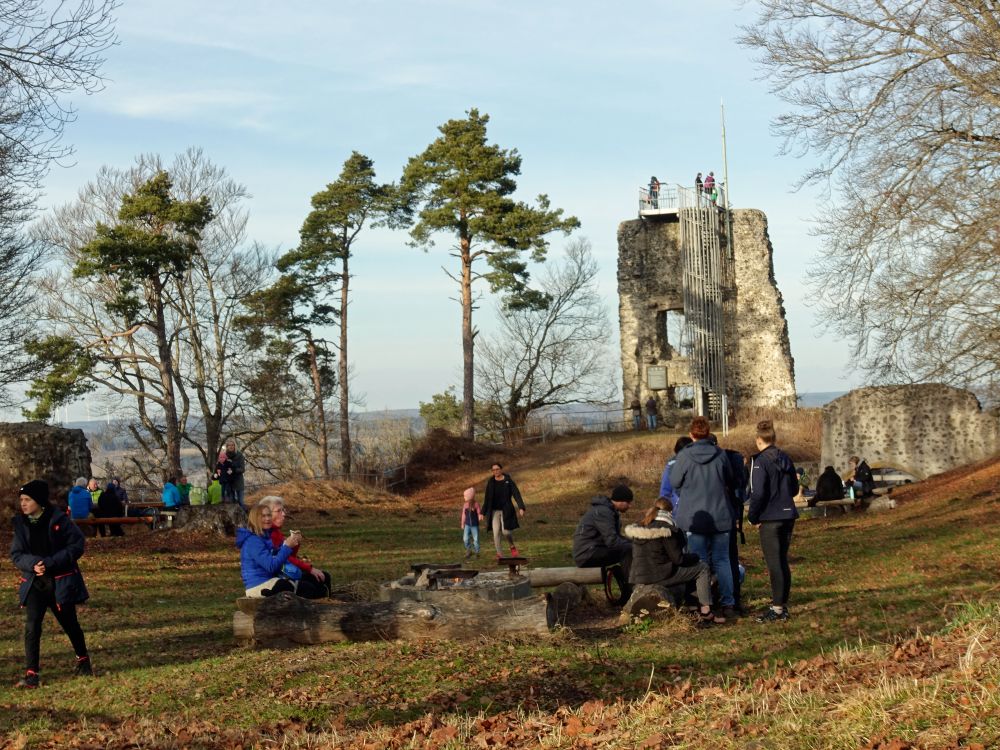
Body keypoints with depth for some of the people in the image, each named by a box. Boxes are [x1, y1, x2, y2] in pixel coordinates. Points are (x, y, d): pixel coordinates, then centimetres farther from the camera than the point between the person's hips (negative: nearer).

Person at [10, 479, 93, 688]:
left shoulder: (58, 520, -12)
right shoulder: (20, 523, 0)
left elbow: (76, 546, -12)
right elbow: (16, 554, 1)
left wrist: (50, 562, -22)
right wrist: (33, 563, -21)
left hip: (61, 582, -2)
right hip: (34, 583, 2)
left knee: (69, 623, 14)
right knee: (32, 626, -11)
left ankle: (83, 659, 38)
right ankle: (31, 673, -9)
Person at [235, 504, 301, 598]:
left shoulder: (264, 536, 13)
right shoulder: (253, 541, -18)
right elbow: (271, 566, -24)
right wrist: (287, 547, -22)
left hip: (268, 581, 10)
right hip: (258, 586, -10)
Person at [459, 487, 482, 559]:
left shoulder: (476, 504, -12)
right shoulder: (465, 505, -1)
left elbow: (479, 513, -7)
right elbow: (463, 515, 8)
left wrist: (480, 517, -30)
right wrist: (462, 524, 13)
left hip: (475, 525, -3)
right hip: (467, 525, 3)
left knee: (476, 539, 3)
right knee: (465, 539, -2)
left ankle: (477, 552, 20)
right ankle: (468, 551, 16)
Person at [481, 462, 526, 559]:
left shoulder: (508, 481, -5)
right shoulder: (490, 482, 2)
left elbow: (516, 494, -11)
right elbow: (487, 498, 6)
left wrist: (521, 508, -23)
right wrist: (483, 513, 5)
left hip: (506, 510, -2)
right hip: (494, 511, 2)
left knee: (506, 532, -9)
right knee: (496, 532, -9)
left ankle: (512, 546, 21)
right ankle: (499, 554, -5)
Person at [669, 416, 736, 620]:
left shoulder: (684, 456, -10)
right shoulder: (720, 454, -3)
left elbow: (675, 482, -1)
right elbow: (730, 481, 9)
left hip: (694, 517, -2)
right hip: (720, 517, 2)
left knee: (700, 563, 5)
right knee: (722, 561, 10)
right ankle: (728, 605, 9)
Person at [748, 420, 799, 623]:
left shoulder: (760, 461, -13)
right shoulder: (785, 458, 9)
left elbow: (758, 493, -17)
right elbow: (794, 488, 16)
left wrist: (753, 517, -7)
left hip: (770, 519, -7)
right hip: (788, 515, 7)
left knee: (774, 564, -3)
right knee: (782, 561, 15)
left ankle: (778, 609, -1)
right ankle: (783, 604, 21)